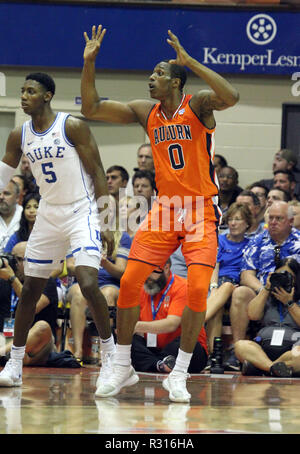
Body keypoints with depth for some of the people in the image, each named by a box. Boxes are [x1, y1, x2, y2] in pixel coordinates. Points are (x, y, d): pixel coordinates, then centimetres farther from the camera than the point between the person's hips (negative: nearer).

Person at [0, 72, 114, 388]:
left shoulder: (73, 127, -12)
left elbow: (97, 173, -10)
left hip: (81, 212, -5)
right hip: (48, 216, 5)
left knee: (88, 283, -21)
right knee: (30, 289, 6)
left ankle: (110, 353, -5)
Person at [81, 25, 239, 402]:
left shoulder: (198, 105, -10)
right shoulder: (145, 112, 5)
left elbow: (231, 97, -32)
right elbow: (91, 109, 7)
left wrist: (188, 60, -33)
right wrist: (89, 64, -4)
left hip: (201, 211, -5)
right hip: (164, 209, 5)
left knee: (198, 288, -17)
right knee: (129, 282, -5)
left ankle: (179, 375, -6)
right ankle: (122, 368, 8)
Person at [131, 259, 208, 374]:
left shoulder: (182, 287, -8)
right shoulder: (143, 290, 11)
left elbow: (171, 325, -22)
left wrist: (137, 326, -32)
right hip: (154, 350, 5)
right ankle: (159, 364, -41)